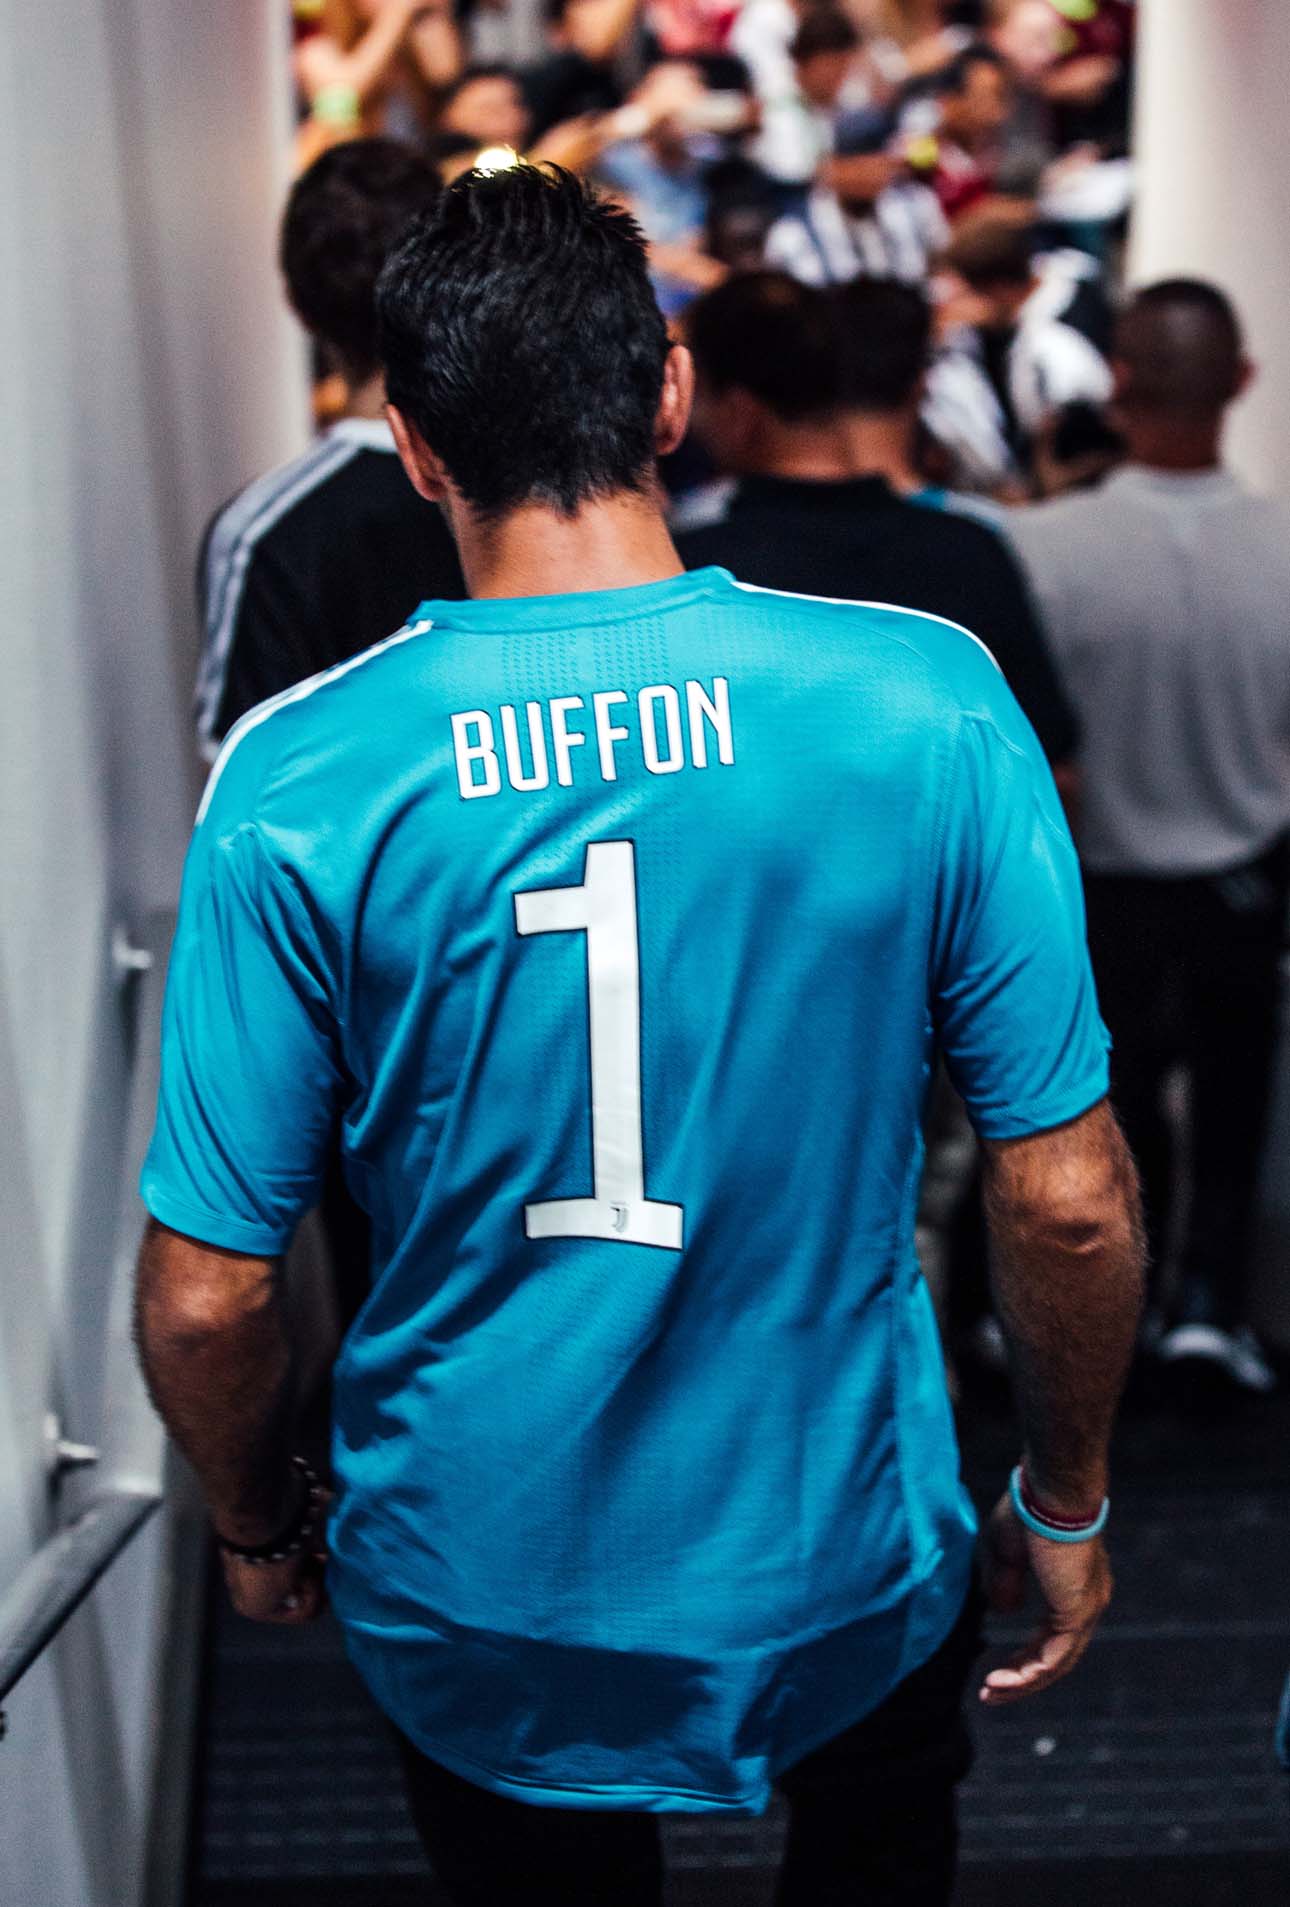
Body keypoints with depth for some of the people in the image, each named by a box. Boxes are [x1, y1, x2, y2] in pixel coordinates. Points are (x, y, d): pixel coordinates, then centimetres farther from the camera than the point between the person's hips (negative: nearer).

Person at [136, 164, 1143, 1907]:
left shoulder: (297, 783, -18)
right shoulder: (927, 704, -18)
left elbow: (206, 1298, -13)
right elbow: (1069, 1203, -13)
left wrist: (256, 1527, 8)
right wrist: (1066, 1508, 4)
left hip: (480, 1607, 0)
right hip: (842, 1569, 1)